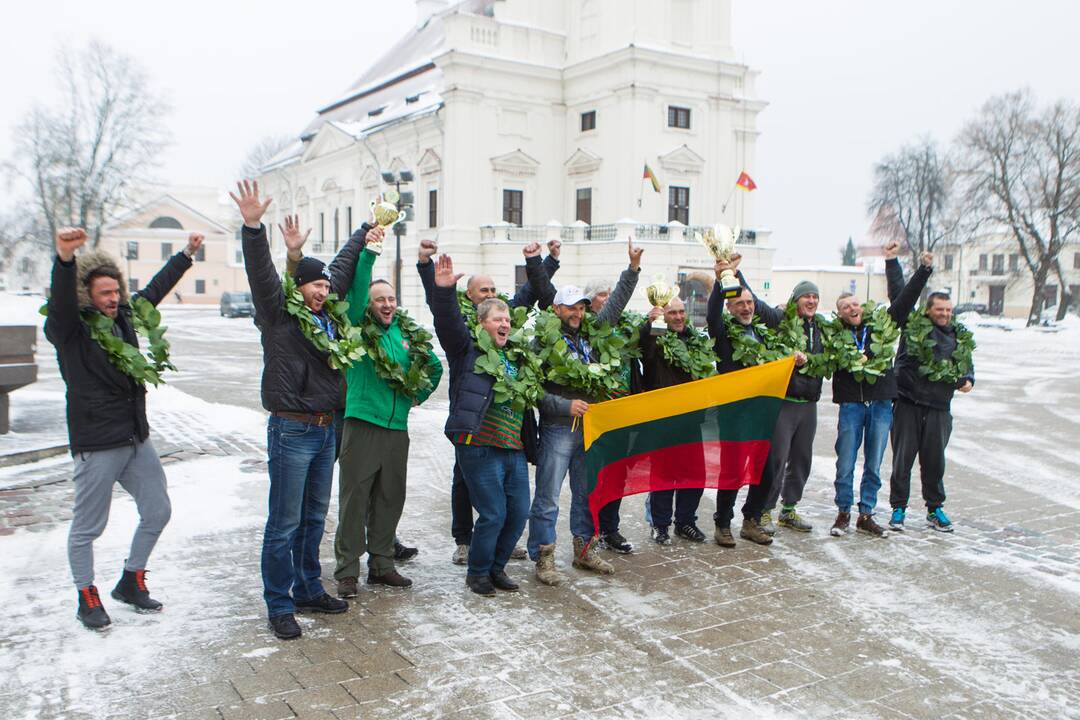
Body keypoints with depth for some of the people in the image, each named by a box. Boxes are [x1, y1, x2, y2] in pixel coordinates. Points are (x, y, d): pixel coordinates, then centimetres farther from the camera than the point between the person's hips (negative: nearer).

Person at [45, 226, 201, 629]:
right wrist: (65, 259, -52)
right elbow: (60, 300, -33)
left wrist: (186, 255, 32)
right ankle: (88, 599, 24)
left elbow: (154, 290, 23)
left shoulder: (123, 317, 9)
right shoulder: (68, 328, -11)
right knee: (87, 528, 5)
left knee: (157, 512, 13)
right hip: (96, 444, -7)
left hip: (137, 439, 7)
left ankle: (131, 583, 31)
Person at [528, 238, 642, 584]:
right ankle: (543, 559, 7)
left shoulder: (589, 335, 10)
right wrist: (566, 406, -20)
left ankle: (584, 551, 28)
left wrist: (633, 268, 10)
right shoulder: (544, 341, -8)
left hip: (590, 427, 6)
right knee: (548, 497, -2)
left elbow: (615, 306, 15)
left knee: (587, 494, 15)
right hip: (557, 430, -6)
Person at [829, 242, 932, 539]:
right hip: (851, 403, -2)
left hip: (881, 404, 2)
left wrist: (923, 269, -1)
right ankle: (843, 513, 17)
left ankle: (866, 516, 19)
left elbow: (904, 299, 5)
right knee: (846, 464, 2)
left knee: (873, 465, 8)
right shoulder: (836, 335, 3)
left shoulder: (880, 325, 8)